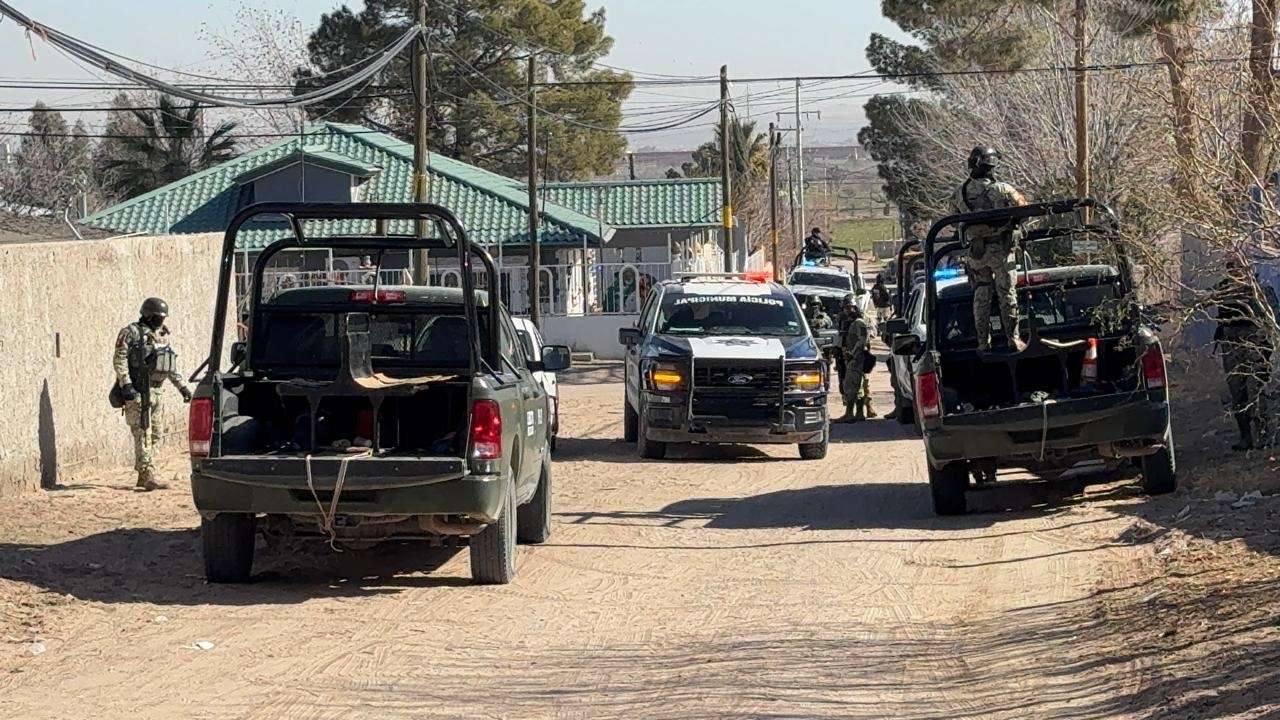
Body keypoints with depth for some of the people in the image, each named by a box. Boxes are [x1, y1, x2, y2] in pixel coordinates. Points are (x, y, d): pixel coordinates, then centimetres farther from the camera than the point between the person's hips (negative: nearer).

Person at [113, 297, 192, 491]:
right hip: (138, 392, -8)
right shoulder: (132, 333, -6)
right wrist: (126, 384, -21)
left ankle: (143, 476, 15)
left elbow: (172, 366, 24)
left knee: (155, 435, 8)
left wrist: (182, 386, 20)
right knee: (143, 434, -11)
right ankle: (148, 476, -16)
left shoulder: (163, 336, 16)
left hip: (157, 392, 8)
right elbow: (119, 359, -12)